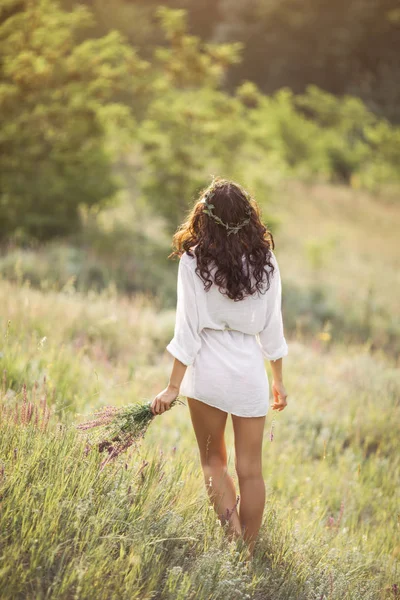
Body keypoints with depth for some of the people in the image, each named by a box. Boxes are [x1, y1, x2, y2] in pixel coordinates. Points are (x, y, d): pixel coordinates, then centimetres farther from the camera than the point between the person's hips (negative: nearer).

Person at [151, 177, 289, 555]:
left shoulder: (194, 260, -7)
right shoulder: (264, 261, 0)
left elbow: (188, 328, -9)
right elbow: (272, 328, 5)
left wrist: (174, 387, -5)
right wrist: (278, 380, 15)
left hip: (208, 371, -1)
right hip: (251, 373, 2)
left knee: (213, 461, 15)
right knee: (250, 470, 8)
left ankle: (233, 536, -2)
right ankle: (247, 555, 15)